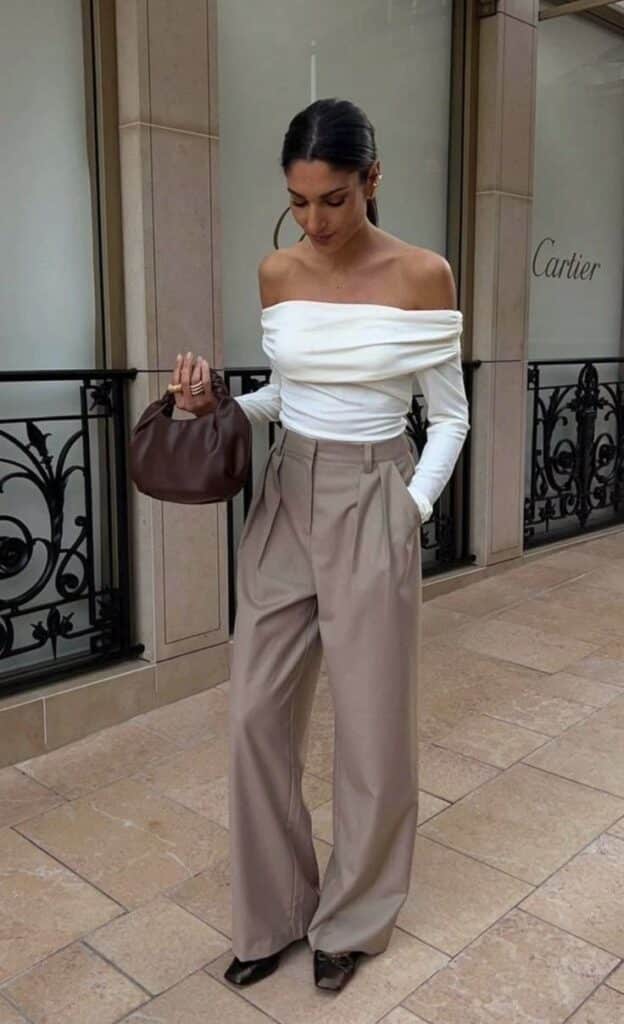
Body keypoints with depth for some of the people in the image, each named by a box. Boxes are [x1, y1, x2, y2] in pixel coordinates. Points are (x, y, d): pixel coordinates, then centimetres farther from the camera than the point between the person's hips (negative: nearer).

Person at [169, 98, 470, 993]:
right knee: (258, 713, 7)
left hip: (372, 505, -4)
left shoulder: (422, 275, -8)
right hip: (284, 499, 4)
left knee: (372, 723, 6)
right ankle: (273, 911, 29)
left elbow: (450, 416, -2)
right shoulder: (276, 274, 4)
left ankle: (353, 918, 31)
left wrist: (414, 508, -12)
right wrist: (219, 405, -3)